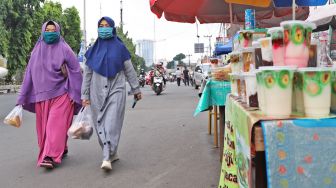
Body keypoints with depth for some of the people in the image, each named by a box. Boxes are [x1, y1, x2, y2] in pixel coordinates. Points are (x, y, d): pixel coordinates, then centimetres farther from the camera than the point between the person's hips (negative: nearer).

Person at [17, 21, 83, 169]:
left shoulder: (64, 49, -2)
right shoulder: (37, 51, 9)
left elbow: (76, 71, -2)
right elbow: (29, 74, 13)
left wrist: (75, 94, -7)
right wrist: (22, 98, 11)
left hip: (61, 94, -4)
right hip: (42, 95, 5)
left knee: (56, 124, -11)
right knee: (44, 125, 8)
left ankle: (50, 156, -11)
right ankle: (61, 150, 24)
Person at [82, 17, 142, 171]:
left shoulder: (119, 48, 3)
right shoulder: (94, 50, 9)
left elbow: (129, 70, 7)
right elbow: (87, 73, 10)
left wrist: (136, 89, 8)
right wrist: (85, 95, 7)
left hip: (116, 90, -3)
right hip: (97, 92, 3)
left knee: (112, 124, -12)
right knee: (100, 125, 5)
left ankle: (107, 158, -15)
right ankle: (112, 154, 19)